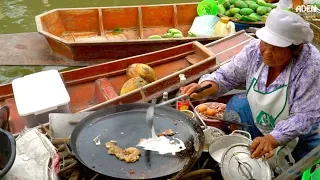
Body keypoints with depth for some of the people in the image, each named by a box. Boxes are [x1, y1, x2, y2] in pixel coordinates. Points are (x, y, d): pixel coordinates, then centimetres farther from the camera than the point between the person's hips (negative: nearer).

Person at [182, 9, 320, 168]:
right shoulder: (254, 50, -17)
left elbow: (305, 117, -30)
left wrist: (272, 139, -44)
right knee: (237, 105, -19)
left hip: (301, 132, -4)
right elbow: (227, 76, -7)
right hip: (257, 119, 4)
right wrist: (204, 87, -28)